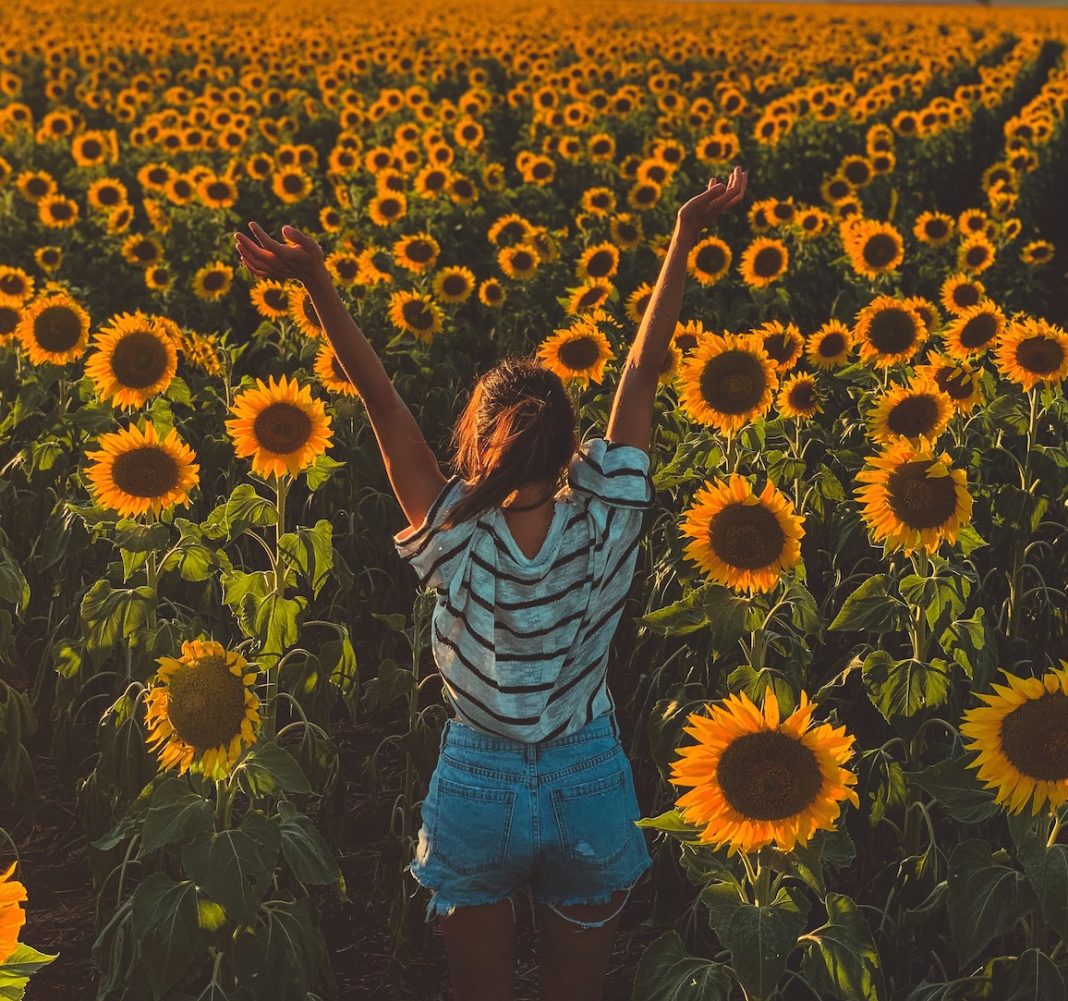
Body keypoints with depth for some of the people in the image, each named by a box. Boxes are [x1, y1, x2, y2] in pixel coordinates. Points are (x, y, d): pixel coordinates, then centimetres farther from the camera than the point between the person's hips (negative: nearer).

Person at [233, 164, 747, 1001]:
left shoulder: (457, 545, -18)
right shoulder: (606, 529, -16)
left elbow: (385, 406, -18)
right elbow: (642, 377, -13)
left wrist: (319, 285, -20)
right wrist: (685, 240, -9)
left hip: (476, 791, -1)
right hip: (590, 790, 1)